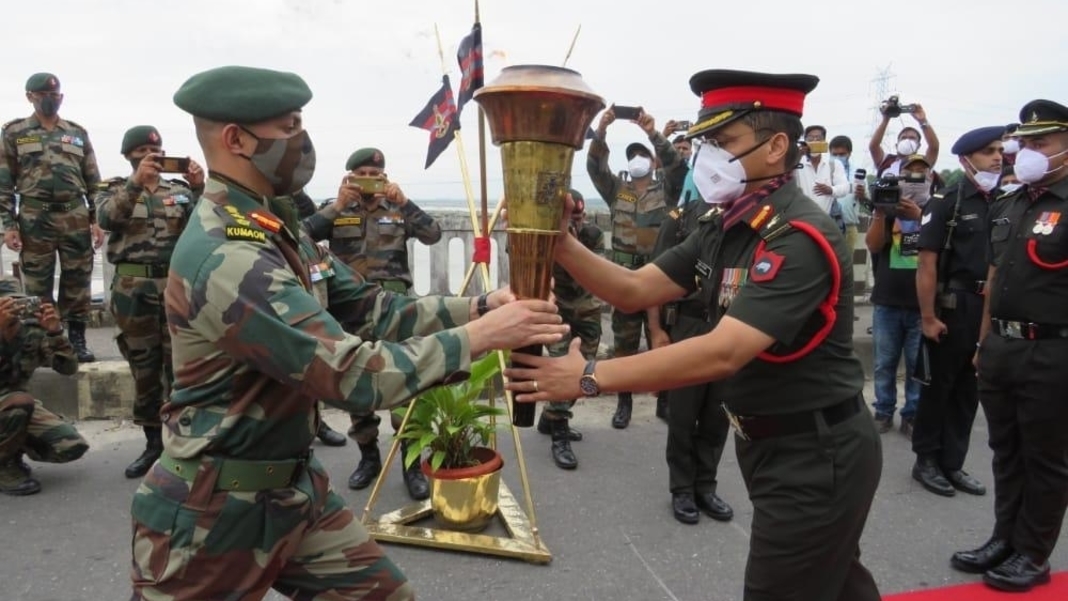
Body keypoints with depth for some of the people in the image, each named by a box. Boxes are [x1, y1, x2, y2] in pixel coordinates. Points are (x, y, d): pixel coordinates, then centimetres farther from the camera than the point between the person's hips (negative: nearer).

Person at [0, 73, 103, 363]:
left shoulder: (78, 133, 12)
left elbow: (93, 181, 11)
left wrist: (97, 220, 4)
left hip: (76, 217, 2)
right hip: (34, 218, -2)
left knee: (78, 281, 4)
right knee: (37, 284, 3)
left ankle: (77, 340, 13)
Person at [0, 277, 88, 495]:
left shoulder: (32, 331, -8)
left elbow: (69, 368, -12)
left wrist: (55, 332, -28)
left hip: (19, 407, 4)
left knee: (73, 446, -13)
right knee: (20, 401, -37)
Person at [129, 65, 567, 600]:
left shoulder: (276, 228, 6)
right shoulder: (225, 257, -27)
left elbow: (369, 308, 3)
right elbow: (354, 374, -30)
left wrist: (479, 307, -8)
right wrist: (480, 336, -25)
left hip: (294, 488, 8)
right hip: (212, 511, -8)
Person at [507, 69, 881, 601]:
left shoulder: (799, 237, -25)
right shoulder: (722, 228, 3)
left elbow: (723, 353, -34)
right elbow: (636, 290, 0)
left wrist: (589, 377, -36)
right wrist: (559, 244, -15)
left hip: (818, 452, -8)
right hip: (767, 442, 9)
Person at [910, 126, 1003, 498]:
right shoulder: (945, 202, -9)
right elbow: (927, 264, -13)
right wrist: (928, 317, -16)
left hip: (990, 309, 6)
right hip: (953, 306, -5)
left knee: (968, 391, 12)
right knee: (938, 387, 6)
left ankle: (952, 464, 24)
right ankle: (926, 461, 19)